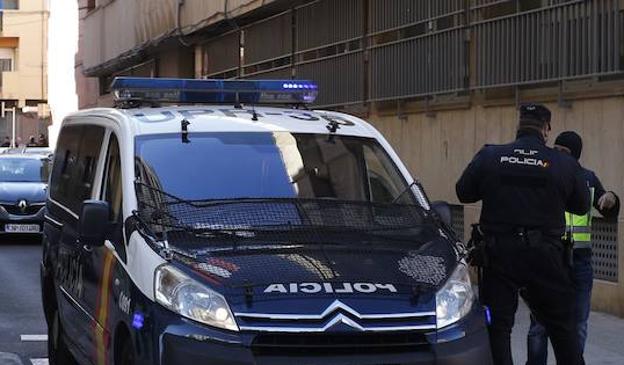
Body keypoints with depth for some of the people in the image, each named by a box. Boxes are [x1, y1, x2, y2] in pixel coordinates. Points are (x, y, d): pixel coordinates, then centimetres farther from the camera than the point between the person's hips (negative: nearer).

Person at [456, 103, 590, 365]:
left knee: (497, 326, 7)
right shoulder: (565, 164, -5)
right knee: (563, 329, 13)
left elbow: (463, 193, 7)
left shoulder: (489, 157, -2)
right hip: (545, 256, 0)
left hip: (499, 255, 0)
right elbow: (581, 205, 7)